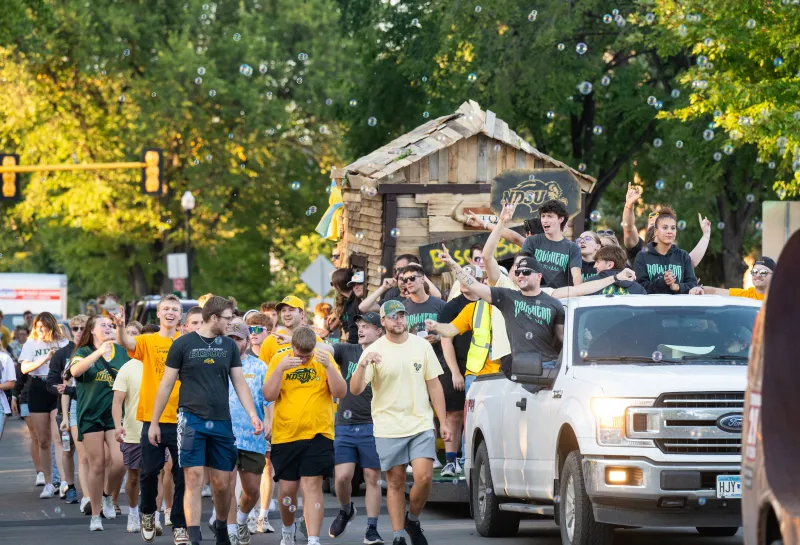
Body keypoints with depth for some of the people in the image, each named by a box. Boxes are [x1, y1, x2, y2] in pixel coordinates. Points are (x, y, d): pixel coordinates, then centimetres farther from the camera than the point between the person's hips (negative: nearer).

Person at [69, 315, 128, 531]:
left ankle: (108, 496, 17)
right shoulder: (84, 352, 1)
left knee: (119, 461, -13)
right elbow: (75, 370, -22)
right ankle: (95, 515, 11)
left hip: (116, 414, 2)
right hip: (91, 415, -2)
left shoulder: (122, 351, 8)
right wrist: (99, 352, -32)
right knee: (97, 465, 0)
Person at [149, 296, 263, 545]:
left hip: (221, 422, 3)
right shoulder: (183, 344, -2)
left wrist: (253, 415, -4)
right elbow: (166, 385, 2)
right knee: (194, 480, -9)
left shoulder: (229, 346, 9)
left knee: (221, 484, 6)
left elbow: (240, 383, 10)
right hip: (192, 421, -3)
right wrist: (154, 422, 2)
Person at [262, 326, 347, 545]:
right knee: (287, 488, 8)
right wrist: (281, 368, -21)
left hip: (318, 434, -1)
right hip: (285, 435, 1)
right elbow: (269, 395, -9)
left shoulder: (324, 359, -1)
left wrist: (328, 366, -22)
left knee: (312, 485, -10)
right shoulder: (279, 359, -1)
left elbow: (340, 392, -9)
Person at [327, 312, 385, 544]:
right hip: (344, 426, 2)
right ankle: (345, 510, 24)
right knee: (342, 476, -5)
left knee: (372, 478, -1)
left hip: (371, 427, -2)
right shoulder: (347, 351, 6)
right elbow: (323, 349, -8)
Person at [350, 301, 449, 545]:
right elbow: (355, 390, -12)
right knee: (396, 482, 3)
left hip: (421, 424, 1)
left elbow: (434, 386, 10)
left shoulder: (421, 346, 4)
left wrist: (443, 422, 6)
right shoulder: (375, 351, -4)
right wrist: (363, 365, -30)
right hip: (389, 429, -1)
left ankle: (413, 520, 13)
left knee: (424, 477, -12)